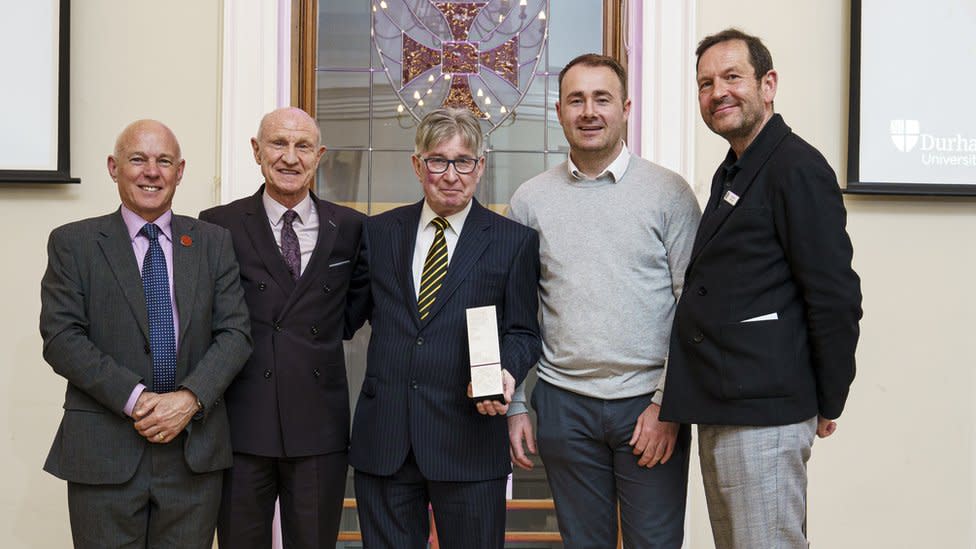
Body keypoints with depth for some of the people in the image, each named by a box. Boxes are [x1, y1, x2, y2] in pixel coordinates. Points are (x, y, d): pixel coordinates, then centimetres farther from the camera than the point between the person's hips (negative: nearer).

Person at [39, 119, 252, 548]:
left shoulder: (213, 242, 9)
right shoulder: (72, 243, 4)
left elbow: (235, 332, 3)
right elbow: (61, 338, -5)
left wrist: (190, 398, -13)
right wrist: (135, 398, -15)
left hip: (194, 449, 2)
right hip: (104, 450, -1)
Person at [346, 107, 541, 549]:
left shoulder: (514, 241, 2)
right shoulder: (379, 232, 10)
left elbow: (522, 332, 3)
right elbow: (351, 313, 13)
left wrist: (507, 372, -15)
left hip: (469, 437, -2)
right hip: (383, 438, 2)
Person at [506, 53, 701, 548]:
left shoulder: (670, 192, -1)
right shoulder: (529, 200, 5)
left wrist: (668, 405, -7)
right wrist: (514, 405, 4)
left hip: (650, 404, -1)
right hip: (564, 404, 2)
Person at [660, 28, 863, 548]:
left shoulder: (798, 168, -12)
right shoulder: (730, 173, 17)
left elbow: (835, 297, -15)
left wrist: (827, 404, -8)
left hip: (764, 413, -9)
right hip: (717, 409, 9)